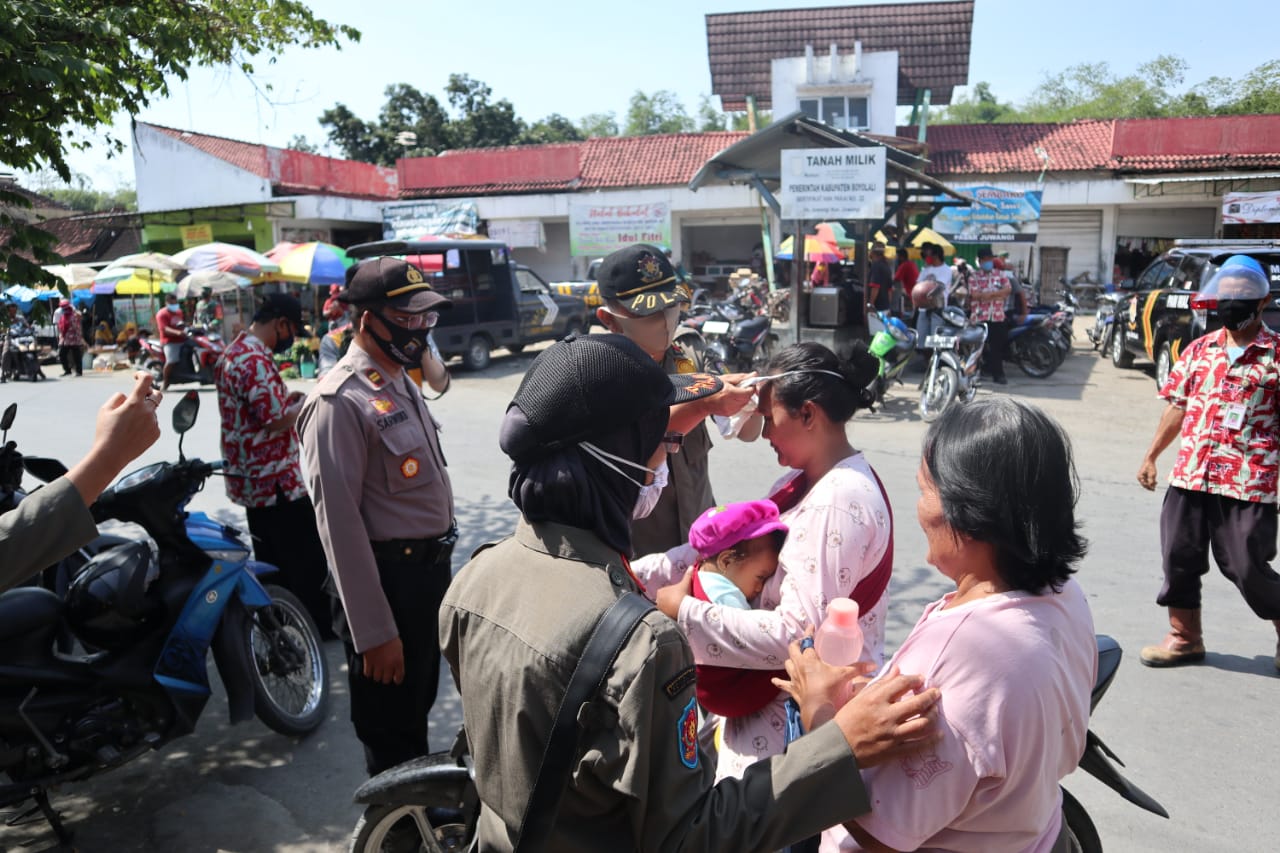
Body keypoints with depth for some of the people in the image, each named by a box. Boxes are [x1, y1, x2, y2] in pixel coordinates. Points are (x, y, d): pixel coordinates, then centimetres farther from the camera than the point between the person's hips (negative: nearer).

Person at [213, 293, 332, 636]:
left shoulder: (232, 352, 12)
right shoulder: (256, 359, -21)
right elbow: (278, 421, -24)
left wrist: (287, 400, 12)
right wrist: (303, 403, -9)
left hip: (252, 479, 10)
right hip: (276, 480, -10)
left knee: (272, 558, 18)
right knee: (308, 557, 3)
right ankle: (317, 625, 14)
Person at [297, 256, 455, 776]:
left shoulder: (402, 384, 10)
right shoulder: (340, 401, -20)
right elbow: (339, 523, -23)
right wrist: (374, 632, -22)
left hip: (432, 570, 9)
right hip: (389, 582, -9)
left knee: (418, 710, 26)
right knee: (393, 735, 9)